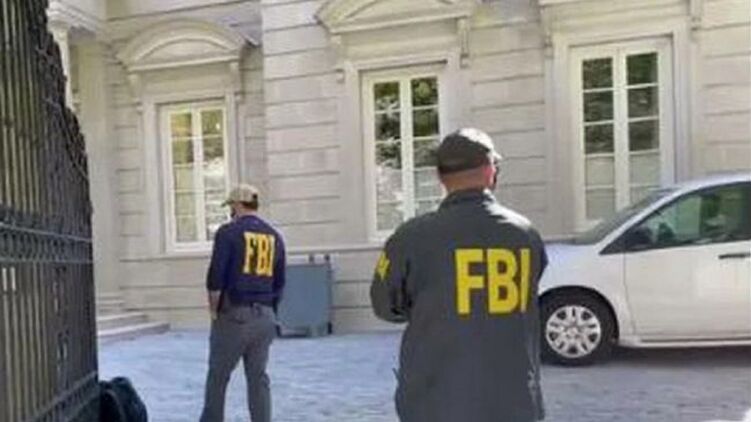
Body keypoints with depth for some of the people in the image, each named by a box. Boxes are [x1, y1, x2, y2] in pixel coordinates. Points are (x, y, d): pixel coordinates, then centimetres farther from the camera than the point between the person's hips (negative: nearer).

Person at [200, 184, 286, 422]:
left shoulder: (229, 232, -6)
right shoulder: (274, 236, 11)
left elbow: (216, 277, -11)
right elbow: (279, 283, 13)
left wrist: (214, 309, -1)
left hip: (234, 315, -5)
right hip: (265, 317, 5)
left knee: (218, 376, 7)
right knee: (258, 378, 9)